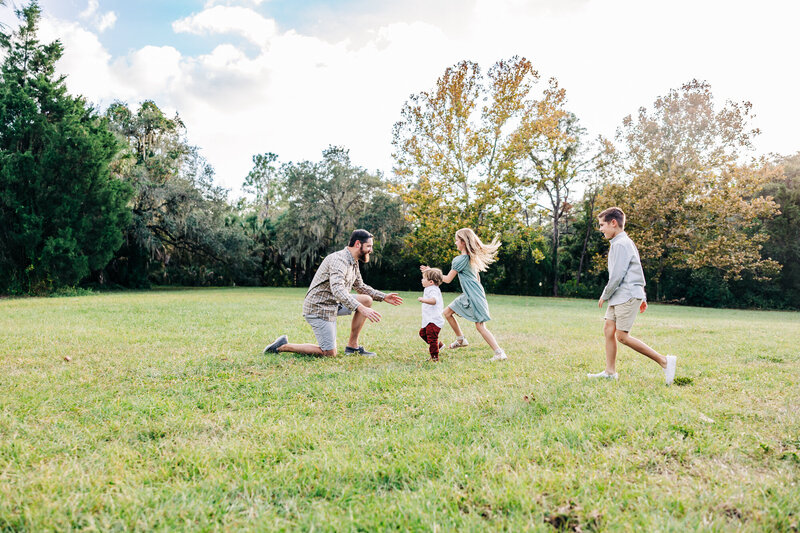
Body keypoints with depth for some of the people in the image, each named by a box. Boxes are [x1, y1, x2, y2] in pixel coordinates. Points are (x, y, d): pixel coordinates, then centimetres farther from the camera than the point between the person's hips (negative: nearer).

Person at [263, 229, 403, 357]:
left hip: (334, 304, 9)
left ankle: (352, 345, 6)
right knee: (329, 353, -7)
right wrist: (361, 308, -44)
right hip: (319, 308, -9)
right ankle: (283, 346, 3)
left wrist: (383, 297, 15)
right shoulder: (339, 259, -21)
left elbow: (360, 286, 25)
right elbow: (337, 289, -36)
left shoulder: (353, 262, 10)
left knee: (367, 299, 1)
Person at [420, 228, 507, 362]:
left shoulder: (461, 259, -16)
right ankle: (461, 340, 26)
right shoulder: (472, 257, 11)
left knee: (480, 326, -10)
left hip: (474, 295, -10)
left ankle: (500, 353, -10)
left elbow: (448, 279, -10)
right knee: (447, 313, 16)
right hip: (467, 295, 10)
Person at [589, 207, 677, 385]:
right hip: (619, 296, 10)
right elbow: (637, 272, 24)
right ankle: (610, 372, 11)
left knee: (622, 336, -10)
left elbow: (617, 276, -19)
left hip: (627, 296, -10)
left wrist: (604, 295, -7)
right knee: (608, 329, 7)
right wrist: (643, 297, 26)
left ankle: (664, 361, -5)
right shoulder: (624, 242, 19)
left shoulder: (621, 244, -14)